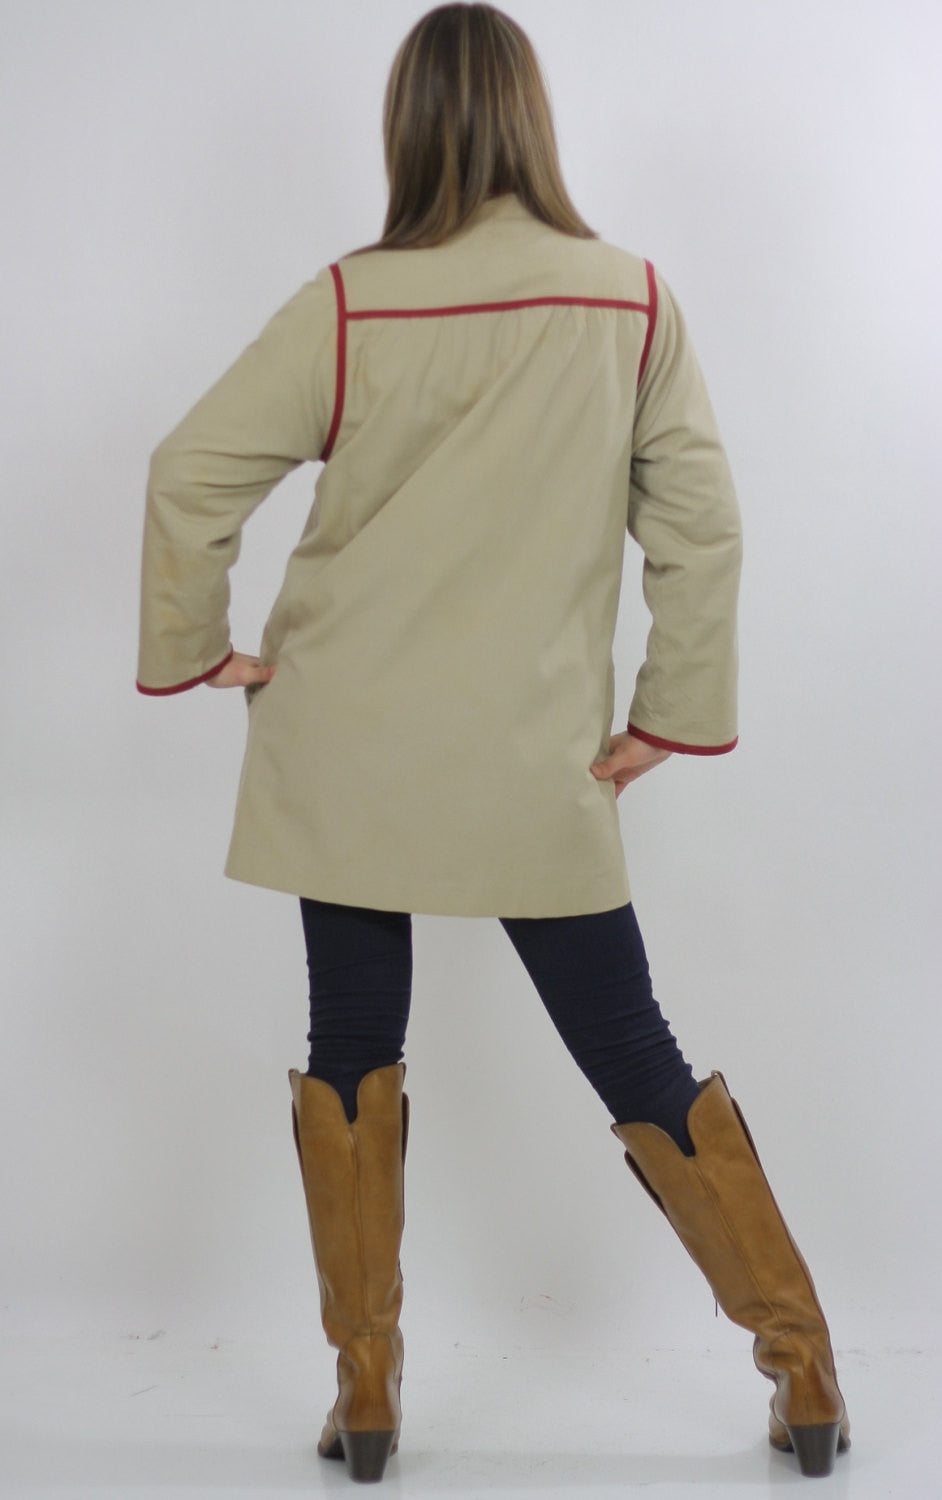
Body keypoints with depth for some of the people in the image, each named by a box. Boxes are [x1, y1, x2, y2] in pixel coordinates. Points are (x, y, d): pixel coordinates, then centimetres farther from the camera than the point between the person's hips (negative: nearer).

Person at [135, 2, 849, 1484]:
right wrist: (677, 713, 4)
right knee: (634, 1056, 10)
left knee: (353, 1053, 11)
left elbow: (191, 475, -9)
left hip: (345, 752, -1)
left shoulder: (347, 304, -8)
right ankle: (803, 1367, 17)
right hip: (537, 770, 1)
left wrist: (194, 650, 3)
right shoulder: (635, 302, -4)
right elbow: (701, 525, -4)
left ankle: (366, 1389, 17)